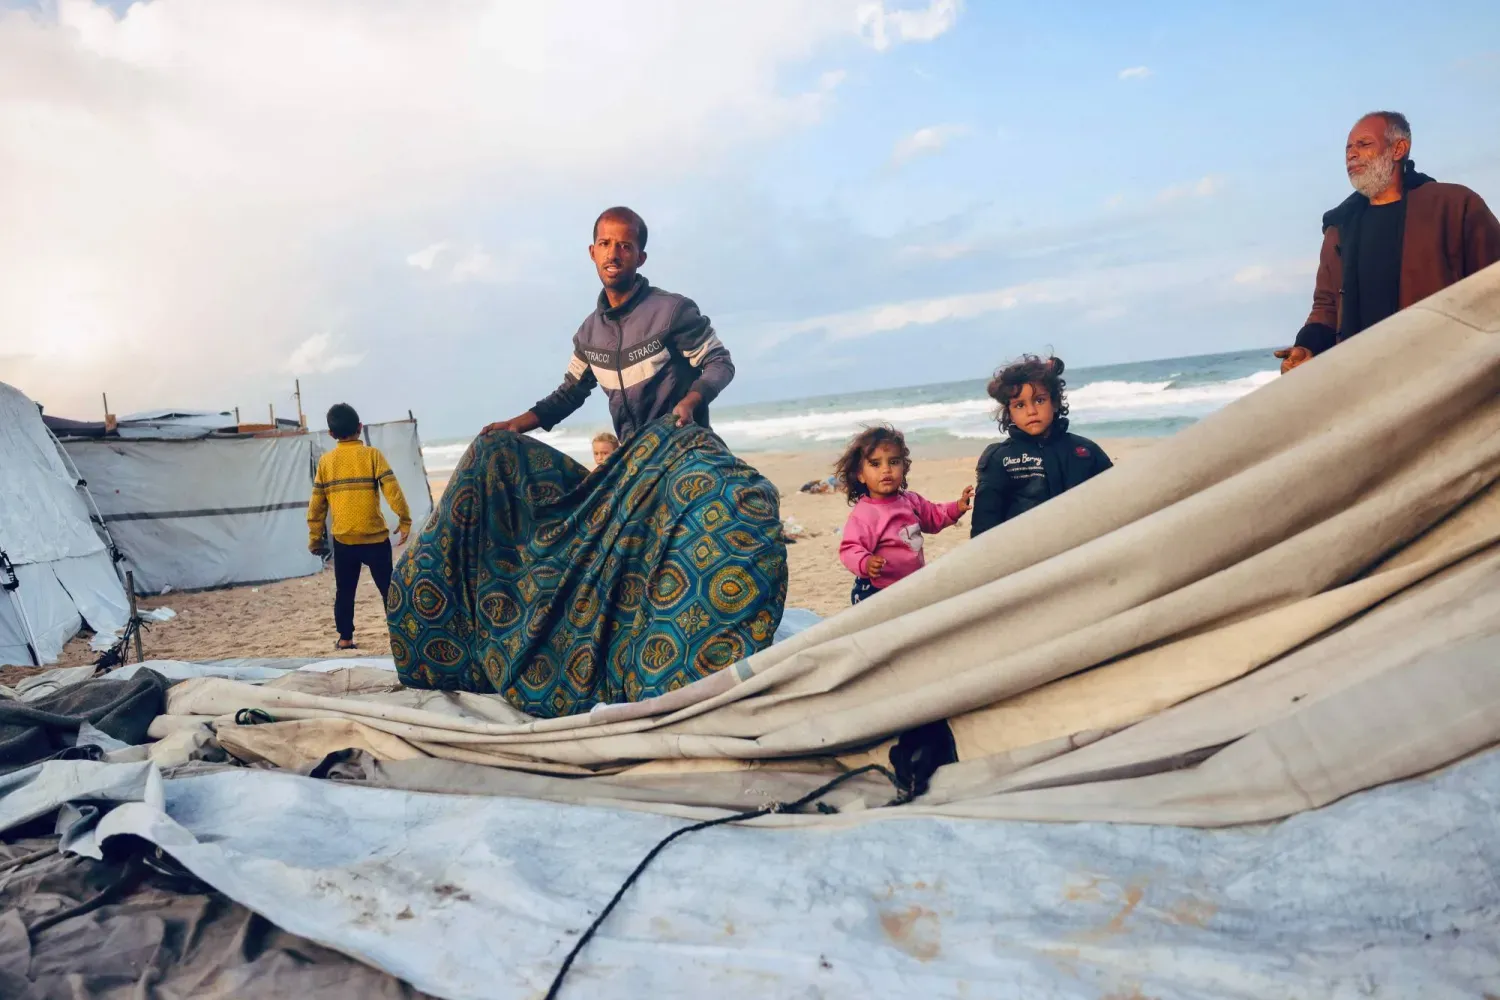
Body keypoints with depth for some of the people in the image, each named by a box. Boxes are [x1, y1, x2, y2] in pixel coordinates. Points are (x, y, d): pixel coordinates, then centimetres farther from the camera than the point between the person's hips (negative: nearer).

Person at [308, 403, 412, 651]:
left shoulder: (325, 461, 5)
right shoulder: (372, 454, -4)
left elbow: (317, 504, 7)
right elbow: (392, 489, -13)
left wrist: (316, 537, 15)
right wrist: (405, 520, -7)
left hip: (342, 540, 3)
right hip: (375, 537, -2)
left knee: (344, 592, 16)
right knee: (389, 589, 6)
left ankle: (345, 638, 19)